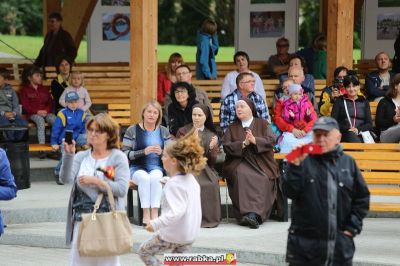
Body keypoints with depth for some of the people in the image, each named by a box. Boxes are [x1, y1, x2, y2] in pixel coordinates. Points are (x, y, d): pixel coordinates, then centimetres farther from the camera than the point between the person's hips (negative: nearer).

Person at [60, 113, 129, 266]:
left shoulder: (118, 157, 2)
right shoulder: (81, 157, 9)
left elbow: (122, 189, -9)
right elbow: (65, 179, -6)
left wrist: (95, 181, -13)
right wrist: (69, 155, -18)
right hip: (82, 219, 3)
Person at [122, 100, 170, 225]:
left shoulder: (164, 131, 13)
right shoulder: (132, 130, 4)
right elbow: (125, 154, -4)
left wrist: (161, 152, -10)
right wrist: (144, 152, -18)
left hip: (157, 168, 1)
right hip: (137, 169, -1)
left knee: (155, 177, -34)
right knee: (144, 177, -35)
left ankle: (155, 214, -37)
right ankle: (146, 215, -35)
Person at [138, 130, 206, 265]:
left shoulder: (173, 184, -23)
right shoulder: (191, 179, 5)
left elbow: (176, 212, -32)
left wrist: (156, 224, -33)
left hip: (174, 234, -8)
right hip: (191, 234, 8)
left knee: (144, 251, 10)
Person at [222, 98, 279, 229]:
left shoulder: (262, 124, 14)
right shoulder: (232, 127, 18)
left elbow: (271, 140, -1)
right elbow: (226, 146, 4)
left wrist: (255, 140, -16)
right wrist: (243, 144, -11)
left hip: (261, 162, -1)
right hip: (239, 162, 1)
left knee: (263, 179, -32)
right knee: (241, 176, -33)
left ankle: (254, 214, -40)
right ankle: (244, 213, -38)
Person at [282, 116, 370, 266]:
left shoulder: (348, 163, 6)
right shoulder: (304, 162, 0)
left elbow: (362, 197, 10)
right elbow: (289, 192, -10)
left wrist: (353, 227, 4)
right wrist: (295, 166, -21)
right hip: (306, 243, -2)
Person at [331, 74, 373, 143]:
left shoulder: (364, 102, 20)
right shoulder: (339, 101, 15)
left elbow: (369, 124, 12)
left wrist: (358, 130, -10)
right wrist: (347, 129, -12)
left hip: (361, 133, 1)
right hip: (344, 134, -1)